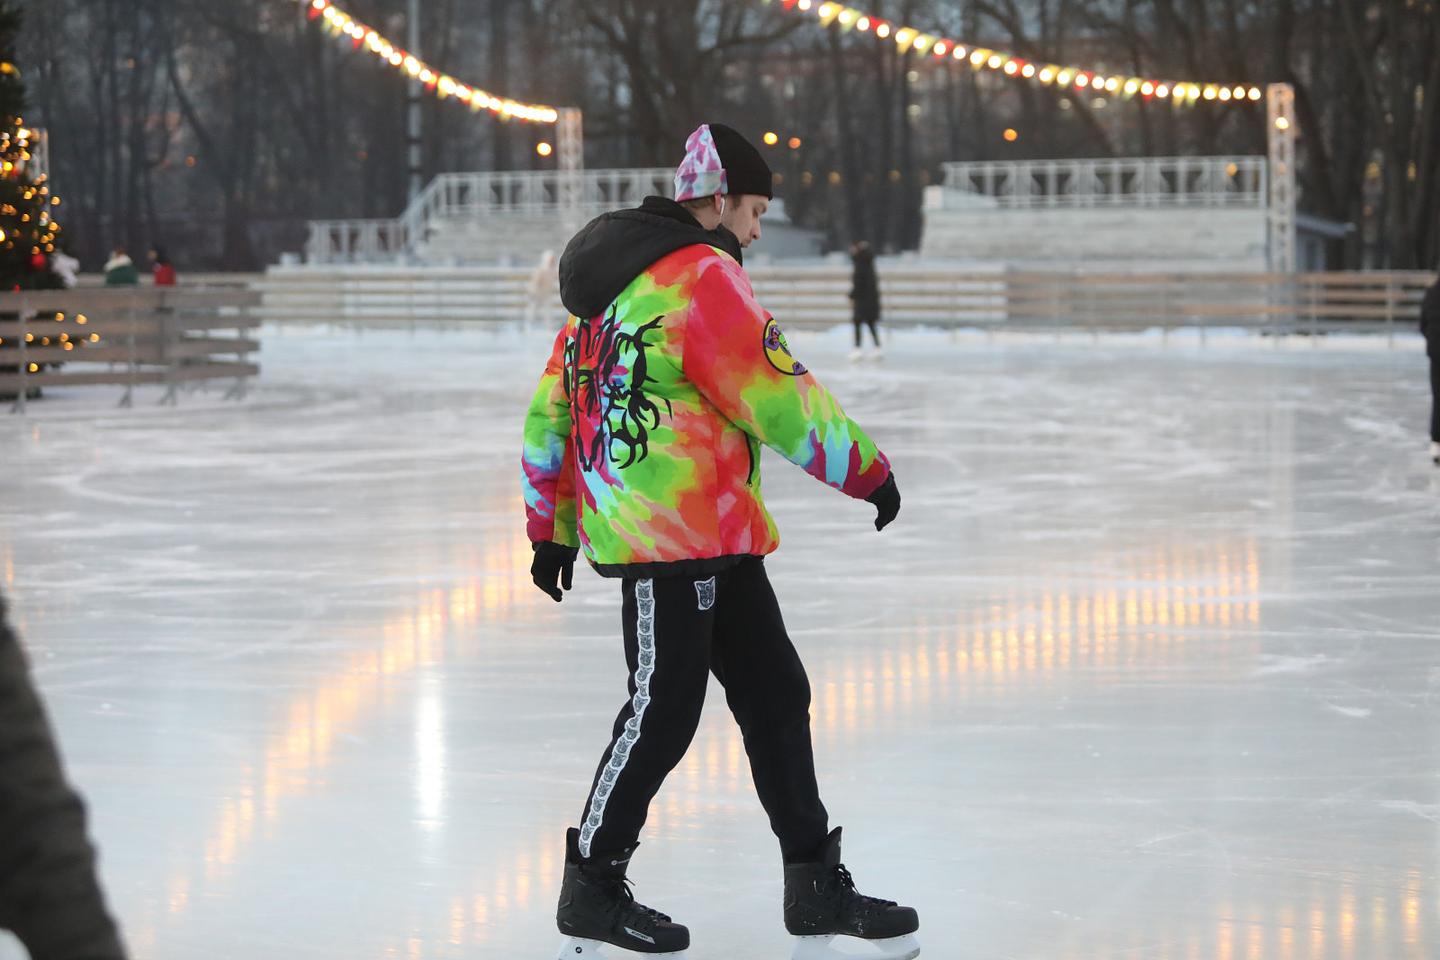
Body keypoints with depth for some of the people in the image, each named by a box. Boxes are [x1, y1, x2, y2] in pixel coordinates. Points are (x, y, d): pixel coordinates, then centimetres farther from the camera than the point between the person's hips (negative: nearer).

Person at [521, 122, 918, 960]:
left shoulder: (615, 279, 17)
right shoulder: (701, 276, -14)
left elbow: (552, 408, 20)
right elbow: (782, 401, -17)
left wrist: (554, 528, 24)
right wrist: (870, 471, -5)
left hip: (713, 536, 10)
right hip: (668, 535, -10)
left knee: (775, 694, 9)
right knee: (663, 710, -3)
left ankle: (817, 886, 12)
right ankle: (592, 889, 10)